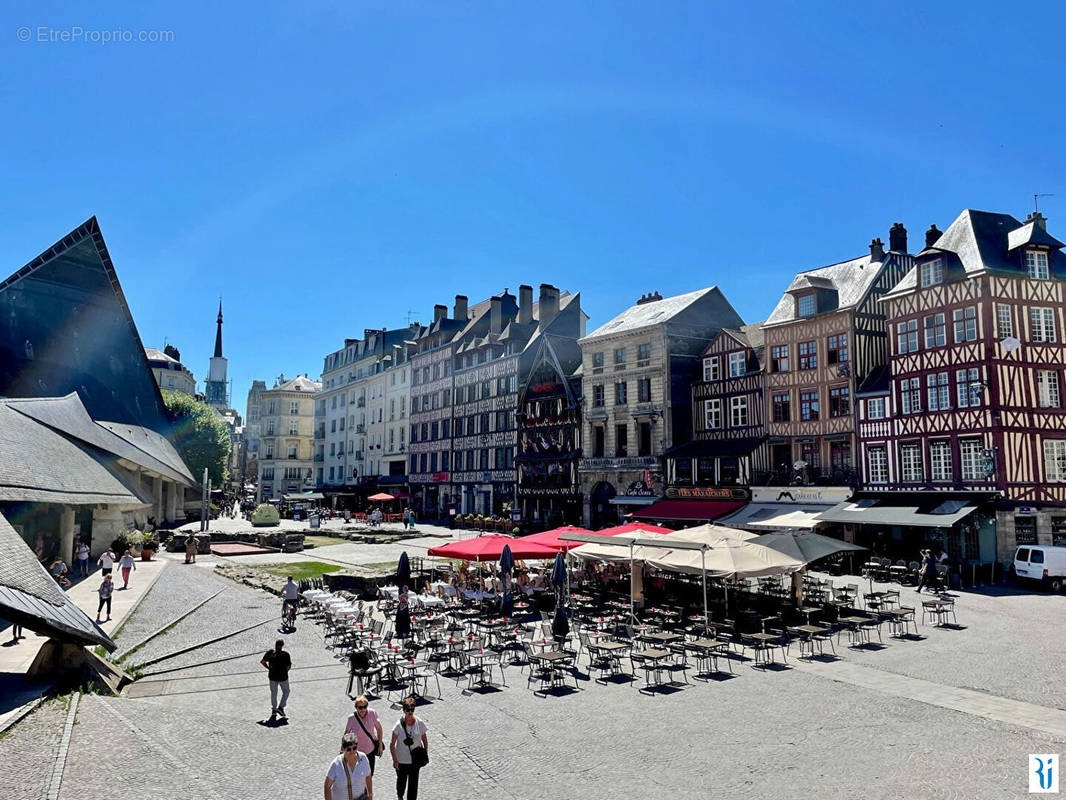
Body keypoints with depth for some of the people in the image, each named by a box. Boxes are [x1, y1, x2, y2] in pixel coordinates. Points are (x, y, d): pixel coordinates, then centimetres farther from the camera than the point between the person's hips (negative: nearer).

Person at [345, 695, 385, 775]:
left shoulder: (372, 713, -17)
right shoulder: (352, 718, -20)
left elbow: (378, 728, -4)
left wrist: (380, 745, 0)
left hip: (370, 750, 2)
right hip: (357, 751, -2)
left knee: (370, 775, 16)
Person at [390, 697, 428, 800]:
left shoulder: (420, 724, -12)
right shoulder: (399, 725, -19)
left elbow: (424, 740, 1)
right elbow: (392, 744, -14)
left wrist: (426, 755, 2)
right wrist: (395, 760, -16)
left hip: (415, 760, 1)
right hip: (401, 760, 0)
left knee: (413, 782, 6)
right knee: (401, 780, 21)